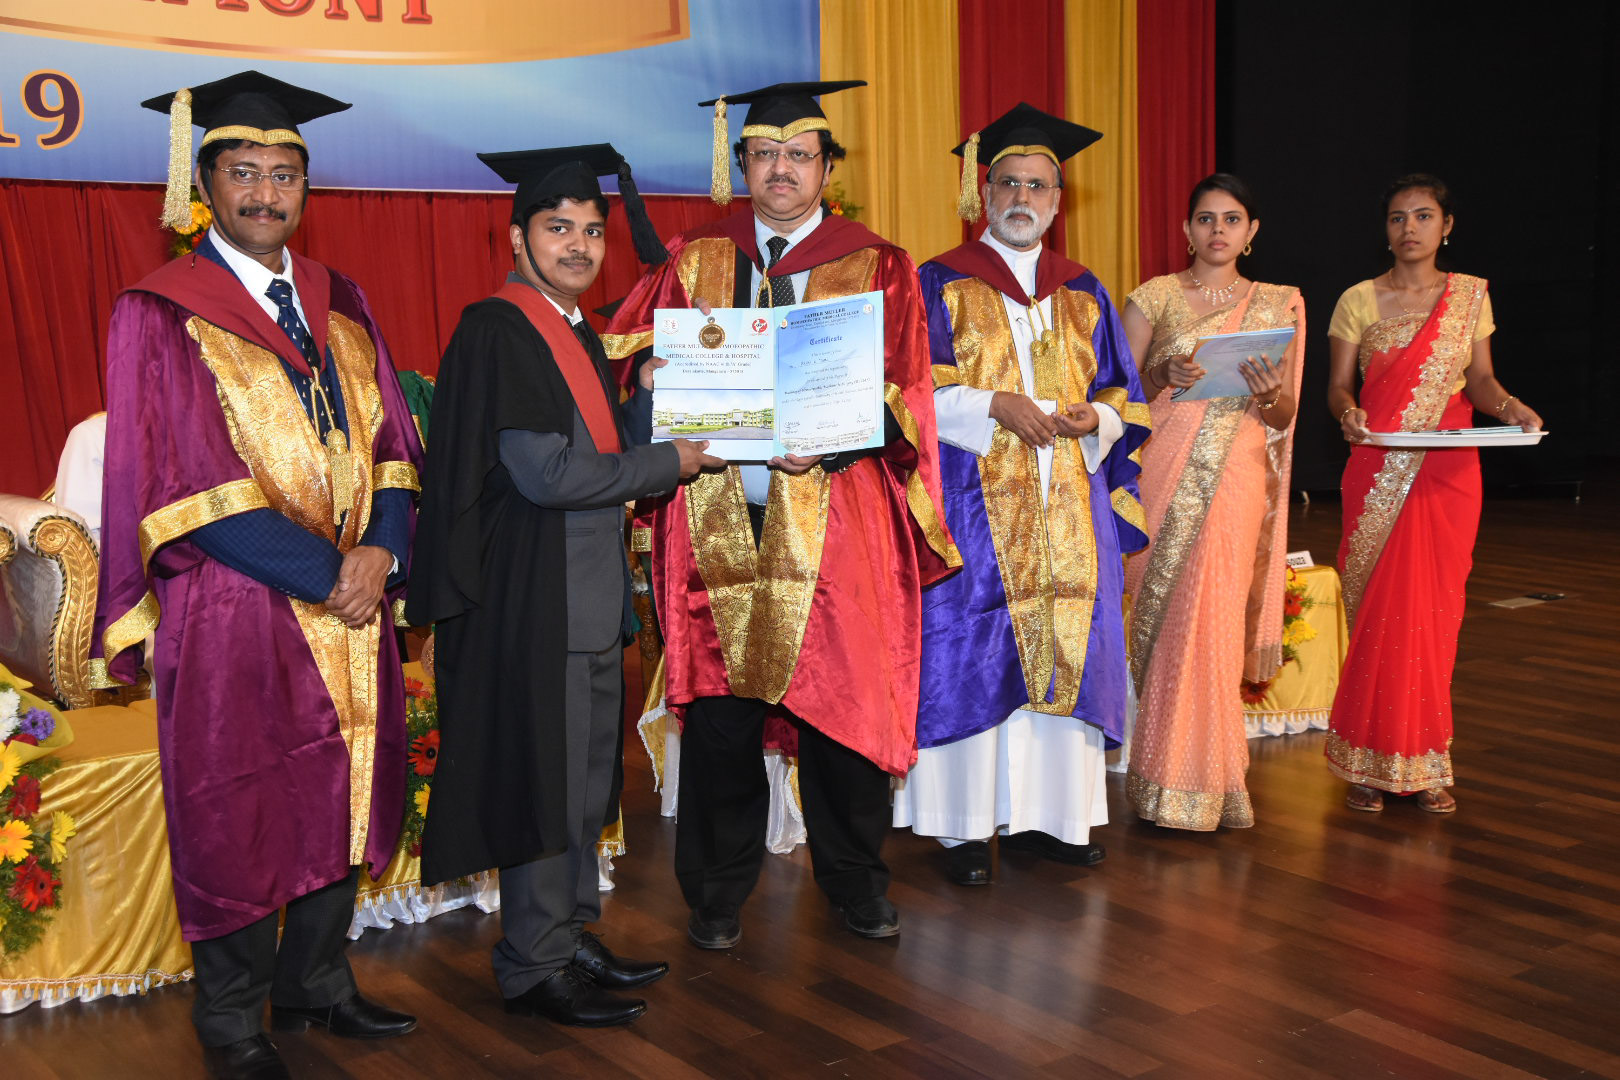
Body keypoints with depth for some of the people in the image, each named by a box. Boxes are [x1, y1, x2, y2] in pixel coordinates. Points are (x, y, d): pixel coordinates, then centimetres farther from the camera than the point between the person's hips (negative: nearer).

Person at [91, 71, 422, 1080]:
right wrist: (326, 571, -17)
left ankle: (316, 982, 32)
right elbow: (186, 486, -14)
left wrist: (379, 551, -11)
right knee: (240, 817, 5)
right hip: (235, 613, -5)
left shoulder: (339, 303, 10)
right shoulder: (160, 315, -7)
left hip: (353, 599, 5)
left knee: (344, 800, 13)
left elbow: (391, 441, 7)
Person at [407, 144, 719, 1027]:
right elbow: (544, 472, -21)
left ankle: (571, 938, 29)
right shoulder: (495, 331, -13)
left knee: (587, 780, 15)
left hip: (590, 591, 9)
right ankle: (532, 968, 13)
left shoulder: (579, 335, 15)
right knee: (545, 780, -1)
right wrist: (668, 464, -11)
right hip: (533, 597, -9)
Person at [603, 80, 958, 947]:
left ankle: (855, 880, 24)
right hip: (715, 517, 1)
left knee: (842, 700, 4)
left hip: (833, 523, -1)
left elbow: (901, 399, -1)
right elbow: (635, 365, 7)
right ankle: (717, 891, 20)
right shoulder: (693, 262, 12)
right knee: (718, 709, 4)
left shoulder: (876, 269, 7)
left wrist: (826, 443, -19)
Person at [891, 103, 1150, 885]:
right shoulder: (941, 284, 4)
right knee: (969, 656, -5)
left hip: (1069, 511, 4)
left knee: (1064, 648, 2)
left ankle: (1044, 813, 11)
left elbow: (1123, 398, 15)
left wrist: (1096, 419, -7)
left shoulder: (1084, 294, 15)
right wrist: (995, 405, -16)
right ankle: (965, 825, 3)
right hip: (972, 507, -4)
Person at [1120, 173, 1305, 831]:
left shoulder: (1280, 304, 11)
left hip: (1238, 474, 1)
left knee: (1212, 617, -5)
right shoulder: (1155, 297, 6)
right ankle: (1169, 774, 10)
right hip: (1166, 469, 0)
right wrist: (1164, 374, -15)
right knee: (1166, 613, -2)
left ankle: (1200, 780, 8)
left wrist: (1268, 393, -13)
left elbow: (1285, 415, 9)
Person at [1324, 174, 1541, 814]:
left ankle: (1426, 765, 11)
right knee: (1375, 612, -2)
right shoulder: (1359, 300, 4)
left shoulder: (1471, 295, 9)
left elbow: (1479, 379, 8)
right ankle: (1371, 761, 7)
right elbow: (1338, 385, 2)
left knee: (1435, 612, 1)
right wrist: (1347, 412, -20)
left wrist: (1506, 405, -13)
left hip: (1449, 473, 1)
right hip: (1378, 473, -1)